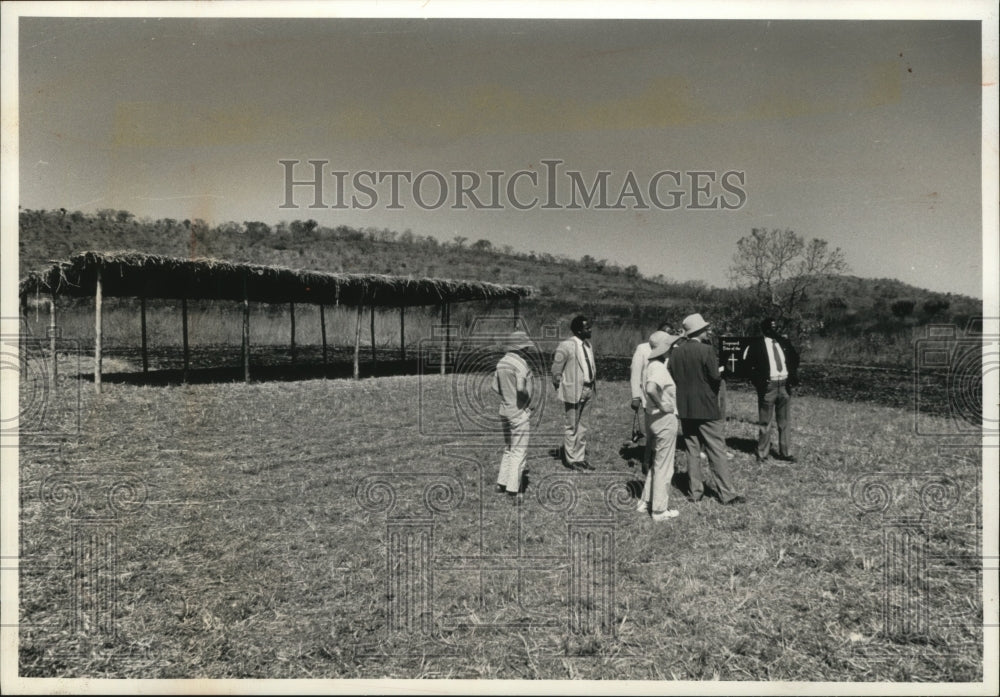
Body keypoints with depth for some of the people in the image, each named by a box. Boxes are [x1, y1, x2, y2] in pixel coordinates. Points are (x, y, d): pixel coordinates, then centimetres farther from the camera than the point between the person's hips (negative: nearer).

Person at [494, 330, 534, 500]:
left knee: (508, 449, 20)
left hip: (505, 411, 8)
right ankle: (512, 490, 7)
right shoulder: (520, 363, -18)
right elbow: (521, 388, -28)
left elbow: (495, 387, 11)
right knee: (519, 451, 3)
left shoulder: (502, 362, 7)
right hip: (520, 412, -8)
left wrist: (508, 397, 11)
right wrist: (526, 399, -9)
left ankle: (501, 484, 23)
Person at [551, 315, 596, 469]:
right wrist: (560, 388, -7)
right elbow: (556, 370, -11)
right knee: (571, 427, 5)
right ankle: (571, 459, 17)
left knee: (582, 426, 17)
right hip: (573, 391, -8)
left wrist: (593, 384, 10)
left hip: (587, 391, 8)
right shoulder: (566, 346, -16)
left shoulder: (587, 344, 9)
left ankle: (580, 457, 29)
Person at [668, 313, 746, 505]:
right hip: (706, 408, -5)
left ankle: (695, 491, 17)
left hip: (684, 409, 5)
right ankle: (727, 493, 6)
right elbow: (715, 376, -14)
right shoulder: (706, 350, -13)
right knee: (717, 451, 2)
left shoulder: (676, 351, 2)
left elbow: (671, 377, 3)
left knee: (692, 451, 12)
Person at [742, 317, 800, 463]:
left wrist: (793, 375, 10)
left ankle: (785, 452, 21)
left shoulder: (784, 342, 10)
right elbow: (747, 363, -7)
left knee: (784, 422, 11)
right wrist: (757, 379, -13)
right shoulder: (756, 344, -6)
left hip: (785, 385, 5)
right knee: (765, 422, 2)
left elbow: (795, 358, 23)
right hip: (767, 386, -5)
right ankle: (762, 453, 12)